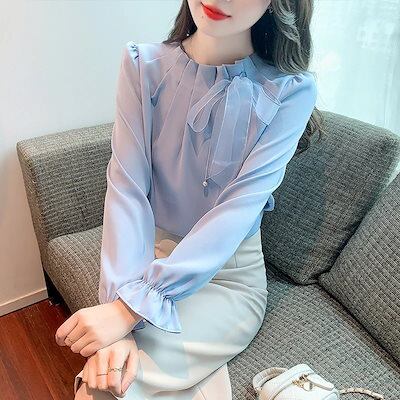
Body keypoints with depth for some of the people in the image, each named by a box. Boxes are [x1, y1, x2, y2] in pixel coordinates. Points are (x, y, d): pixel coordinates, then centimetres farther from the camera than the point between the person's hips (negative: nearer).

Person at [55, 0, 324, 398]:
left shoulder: (290, 91, -13)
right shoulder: (144, 65, -8)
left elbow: (238, 212, -21)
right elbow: (127, 189, -15)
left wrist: (132, 308, -26)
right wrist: (119, 300, -26)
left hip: (230, 276, -2)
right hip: (149, 256, 3)